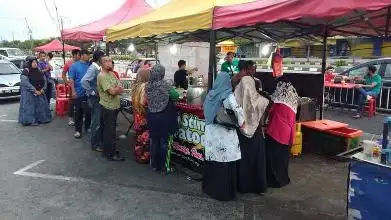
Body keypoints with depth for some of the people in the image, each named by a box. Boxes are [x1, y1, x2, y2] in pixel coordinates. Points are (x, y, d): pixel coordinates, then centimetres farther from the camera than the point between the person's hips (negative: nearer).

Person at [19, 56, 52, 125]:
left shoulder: (39, 71, 9)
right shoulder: (26, 71, -11)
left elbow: (44, 80, 9)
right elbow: (25, 83, -19)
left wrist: (42, 89, -7)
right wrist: (34, 91, -20)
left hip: (40, 92, 7)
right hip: (29, 93, -6)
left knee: (40, 105, 10)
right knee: (30, 106, -3)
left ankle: (41, 118, 20)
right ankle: (30, 120, 3)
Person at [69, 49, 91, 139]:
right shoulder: (74, 66, -2)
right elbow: (71, 79, -5)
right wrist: (73, 91, -13)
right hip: (79, 93, -2)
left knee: (89, 111, 9)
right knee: (79, 112, 5)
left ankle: (88, 127, 27)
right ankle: (78, 130, 15)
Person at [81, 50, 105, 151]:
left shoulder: (97, 68, 8)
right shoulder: (92, 68, -18)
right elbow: (84, 81, -29)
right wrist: (93, 92, -21)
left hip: (98, 97, 9)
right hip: (94, 98, -9)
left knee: (100, 121, 18)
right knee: (96, 122, 1)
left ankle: (99, 141, 33)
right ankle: (95, 145, 15)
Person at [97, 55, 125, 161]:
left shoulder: (112, 74, 11)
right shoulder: (102, 76, -17)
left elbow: (121, 89, 7)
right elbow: (112, 91, -24)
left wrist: (115, 89, -14)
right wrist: (118, 88, -4)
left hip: (114, 106, 9)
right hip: (108, 107, -9)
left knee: (110, 130, 19)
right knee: (109, 131, 0)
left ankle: (110, 149, 32)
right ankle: (110, 154, 11)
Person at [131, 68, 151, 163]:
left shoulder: (135, 86, 6)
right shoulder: (145, 86, -19)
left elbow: (134, 101, 11)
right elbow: (143, 102, -24)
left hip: (137, 115, 8)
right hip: (144, 116, -8)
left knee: (139, 135, 17)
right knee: (145, 136, 3)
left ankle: (138, 155, 28)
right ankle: (144, 157, 12)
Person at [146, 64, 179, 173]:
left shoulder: (148, 85, -2)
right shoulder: (164, 84, -17)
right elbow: (176, 96, -9)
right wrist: (171, 90, 12)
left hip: (152, 116, 5)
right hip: (165, 117, -5)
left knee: (154, 141, 15)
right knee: (164, 142, 4)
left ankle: (154, 165, 26)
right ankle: (165, 167, 12)